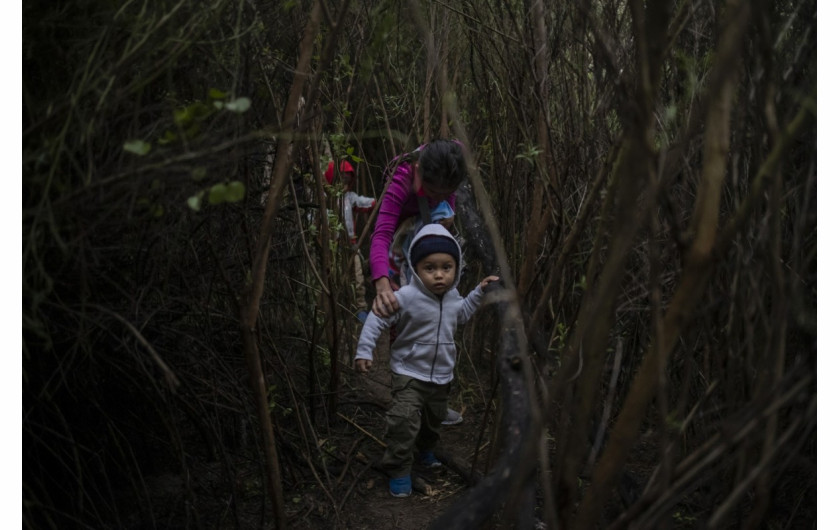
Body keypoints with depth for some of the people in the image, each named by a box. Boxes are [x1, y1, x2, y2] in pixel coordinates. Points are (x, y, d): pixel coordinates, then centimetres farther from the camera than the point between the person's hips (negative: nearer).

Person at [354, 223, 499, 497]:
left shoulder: (452, 297, -2)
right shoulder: (407, 297, -24)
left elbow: (462, 314, 21)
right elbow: (377, 318, -19)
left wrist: (480, 291, 14)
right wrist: (364, 351, -22)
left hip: (442, 376, 6)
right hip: (409, 374, -6)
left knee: (434, 420, 23)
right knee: (404, 422, -16)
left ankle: (425, 451, 50)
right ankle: (398, 469, 1)